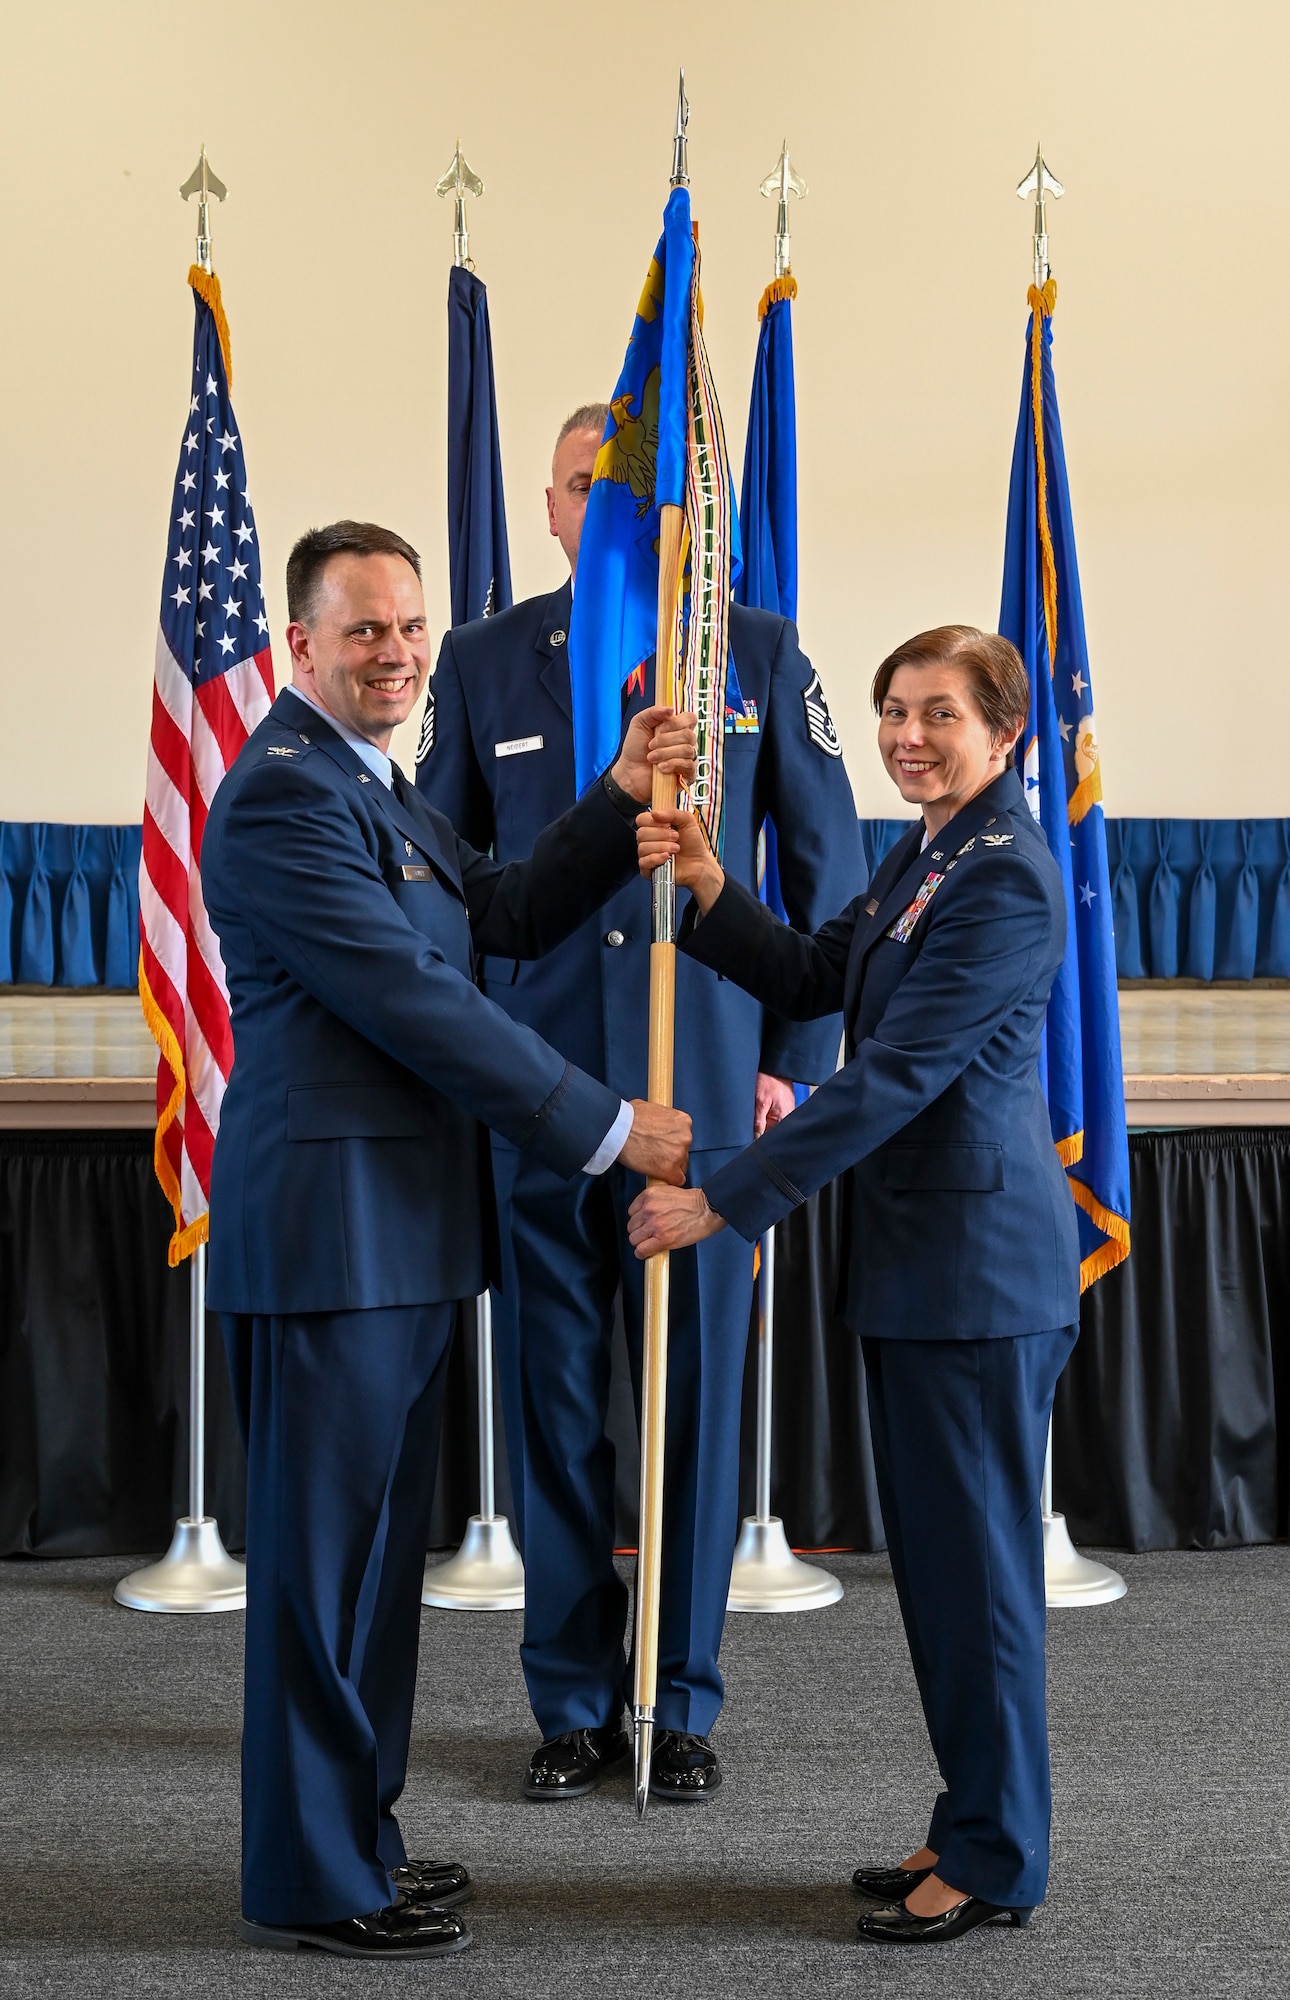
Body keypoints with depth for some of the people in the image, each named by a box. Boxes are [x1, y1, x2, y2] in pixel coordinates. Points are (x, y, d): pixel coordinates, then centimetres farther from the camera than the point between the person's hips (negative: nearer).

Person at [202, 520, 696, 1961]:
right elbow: (417, 1006, -18)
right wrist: (611, 1130, -14)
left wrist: (621, 800, 6)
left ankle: (354, 1836, 28)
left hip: (400, 1231, 10)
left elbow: (510, 919, 17)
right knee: (322, 1554, -1)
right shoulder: (283, 792, -14)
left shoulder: (376, 788, 19)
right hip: (328, 1230, -10)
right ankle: (308, 1881, 11)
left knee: (376, 1551, 16)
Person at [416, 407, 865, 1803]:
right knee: (552, 1413, 7)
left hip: (710, 1101, -1)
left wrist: (795, 1062, 1)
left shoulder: (760, 656, 4)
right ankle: (572, 1705, 21)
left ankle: (684, 1707, 20)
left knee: (697, 1411, 6)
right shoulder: (483, 664, 7)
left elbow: (830, 873, 6)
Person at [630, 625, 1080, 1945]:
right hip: (916, 1253, 9)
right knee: (932, 1552, 15)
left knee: (974, 1560, 1)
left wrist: (725, 1202, -22)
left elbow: (895, 1074, -22)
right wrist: (708, 890, 1)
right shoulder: (923, 856, 13)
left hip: (980, 1260, -9)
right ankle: (971, 1825, 28)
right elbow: (812, 980, 18)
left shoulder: (1007, 881, -18)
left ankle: (996, 1859, 15)